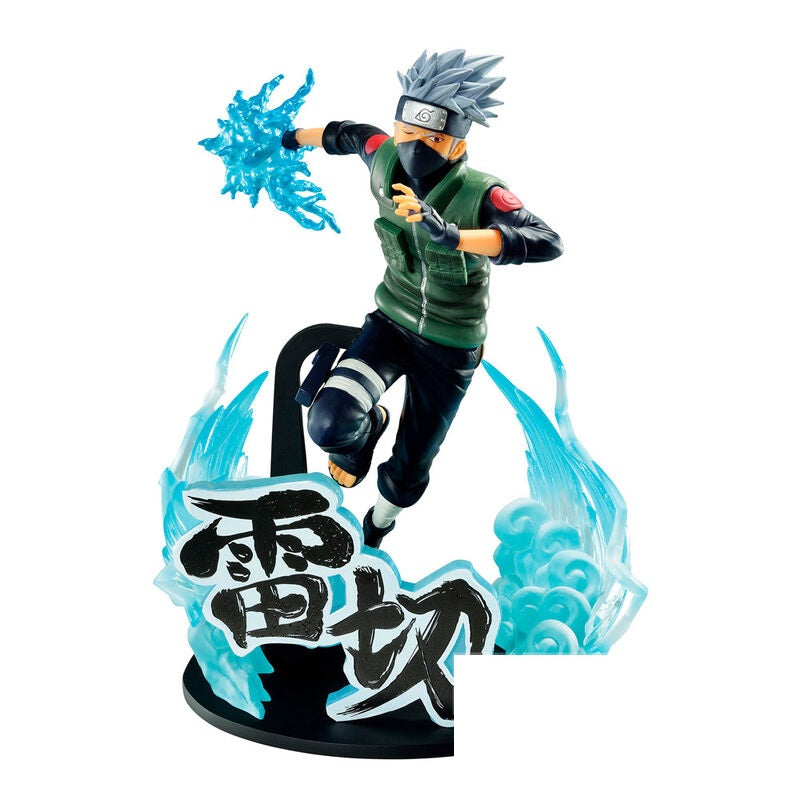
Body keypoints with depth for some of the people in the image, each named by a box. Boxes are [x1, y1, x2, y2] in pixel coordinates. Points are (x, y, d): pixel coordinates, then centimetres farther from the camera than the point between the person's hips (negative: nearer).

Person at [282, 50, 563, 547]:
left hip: (450, 349, -2)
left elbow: (547, 243, -46)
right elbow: (352, 134, 7)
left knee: (410, 470, 12)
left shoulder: (481, 194, -28)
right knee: (331, 422, -27)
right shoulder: (385, 160, -17)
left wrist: (451, 236, -57)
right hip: (391, 323, 2)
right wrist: (299, 136, 26)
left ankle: (382, 519, 52)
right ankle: (367, 426, 13)